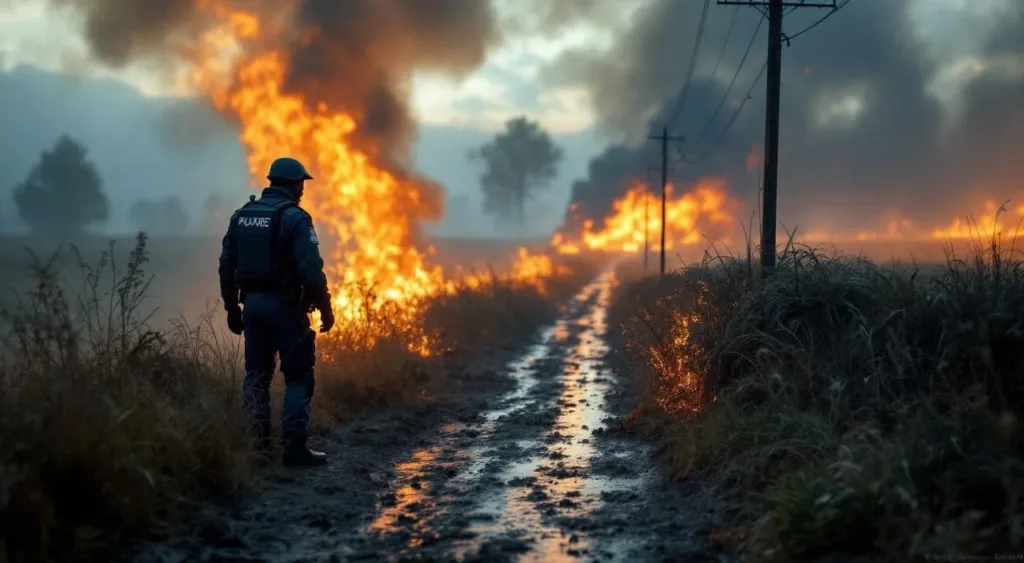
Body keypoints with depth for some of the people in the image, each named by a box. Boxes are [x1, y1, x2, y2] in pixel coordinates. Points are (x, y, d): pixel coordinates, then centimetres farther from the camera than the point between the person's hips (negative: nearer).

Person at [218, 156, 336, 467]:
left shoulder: (241, 216, 10)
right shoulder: (294, 217, -10)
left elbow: (226, 266, 11)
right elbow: (311, 269, -17)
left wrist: (232, 307, 19)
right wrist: (325, 308, -8)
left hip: (252, 303, 6)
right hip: (284, 305, -6)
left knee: (257, 375, 13)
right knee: (298, 377, 1)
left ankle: (258, 445, 14)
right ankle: (294, 446, -5)